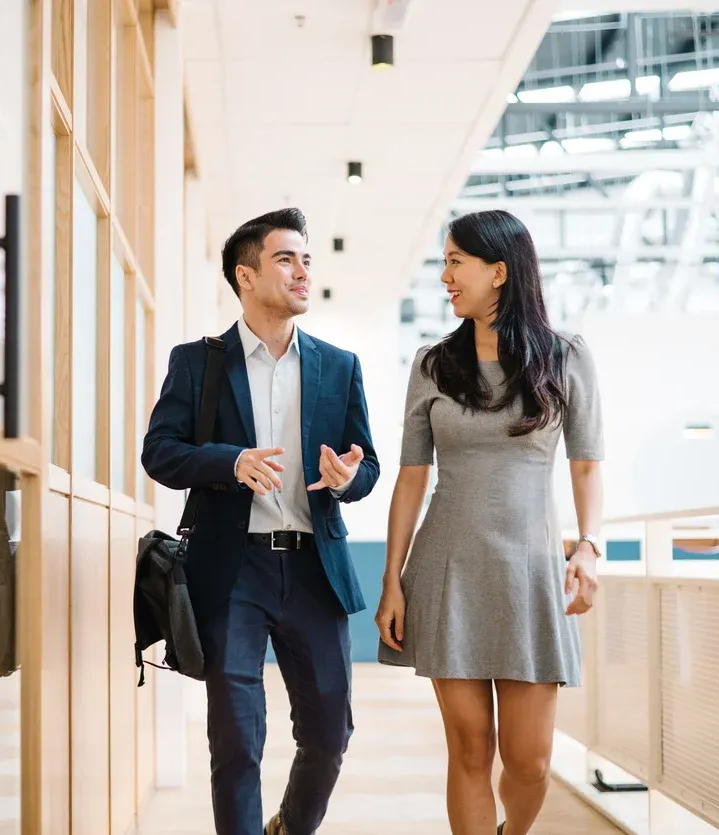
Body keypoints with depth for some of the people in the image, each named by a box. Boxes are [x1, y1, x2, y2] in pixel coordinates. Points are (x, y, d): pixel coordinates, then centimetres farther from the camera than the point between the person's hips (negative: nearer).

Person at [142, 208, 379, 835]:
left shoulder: (340, 367, 11)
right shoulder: (197, 361, 4)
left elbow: (368, 468, 10)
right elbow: (159, 453, -3)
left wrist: (347, 477, -14)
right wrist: (233, 463, -20)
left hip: (314, 569, 3)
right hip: (232, 571, -3)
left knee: (329, 735, 9)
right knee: (236, 742, -2)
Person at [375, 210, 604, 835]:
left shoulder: (565, 358, 1)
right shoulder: (434, 365, 6)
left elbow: (587, 464, 3)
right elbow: (412, 478, 6)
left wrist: (589, 546, -14)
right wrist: (392, 582, 2)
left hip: (528, 568, -1)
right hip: (448, 571, 1)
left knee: (529, 761, 0)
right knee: (469, 750, 1)